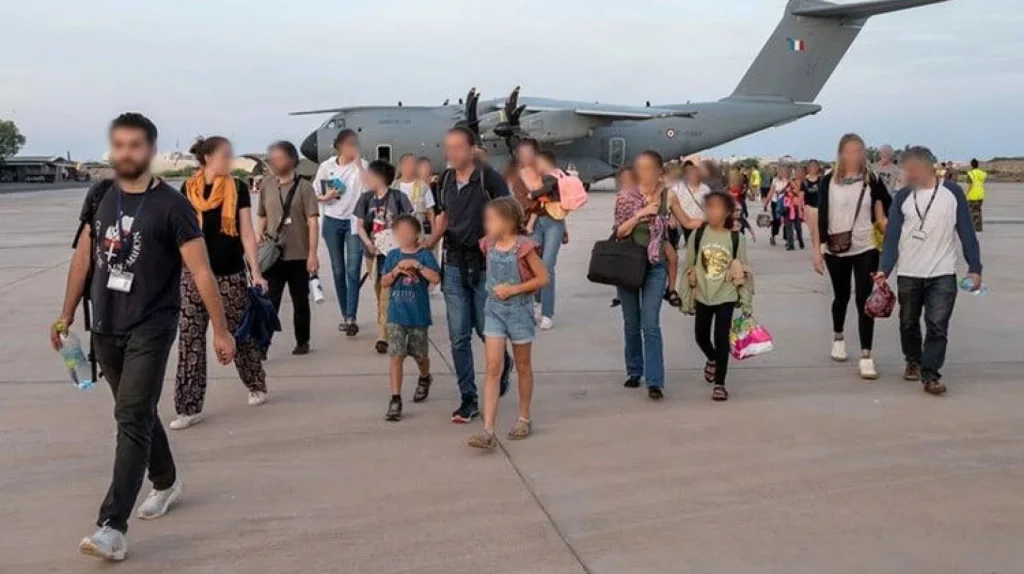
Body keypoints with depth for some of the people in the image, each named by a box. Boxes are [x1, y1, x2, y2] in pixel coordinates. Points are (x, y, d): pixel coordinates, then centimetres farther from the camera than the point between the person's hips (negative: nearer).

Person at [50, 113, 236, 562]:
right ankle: (165, 483, 40)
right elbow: (83, 257, 14)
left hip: (150, 329, -6)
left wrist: (221, 330, -11)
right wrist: (66, 315, 16)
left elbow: (200, 271, -11)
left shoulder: (171, 205, -11)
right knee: (139, 413, 19)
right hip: (104, 327, 6)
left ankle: (113, 528, -12)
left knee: (132, 420, -10)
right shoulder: (99, 197, 5)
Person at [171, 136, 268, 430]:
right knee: (189, 339, -2)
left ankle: (256, 386, 31)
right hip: (194, 274, 2)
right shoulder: (188, 189, 4)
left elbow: (247, 233, -2)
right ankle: (189, 407, 3)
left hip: (230, 274, -1)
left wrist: (256, 271, -9)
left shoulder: (237, 188, -1)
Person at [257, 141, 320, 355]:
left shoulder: (303, 187, -5)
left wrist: (312, 253, -14)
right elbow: (262, 216, 17)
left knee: (300, 301, 10)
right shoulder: (267, 185, 7)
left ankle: (302, 341, 23)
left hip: (298, 255, -2)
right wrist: (258, 235, -1)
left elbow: (313, 221, -9)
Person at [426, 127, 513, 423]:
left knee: (485, 328, 7)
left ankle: (504, 363, 41)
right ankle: (468, 399, 12)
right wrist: (429, 244, 7)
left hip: (484, 265, -4)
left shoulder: (489, 178, -11)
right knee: (458, 337, 3)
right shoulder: (446, 180, 7)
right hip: (454, 265, 5)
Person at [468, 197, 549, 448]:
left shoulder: (523, 246, -14)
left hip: (519, 310, -4)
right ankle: (488, 430, -9)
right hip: (494, 310, 4)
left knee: (523, 366, 13)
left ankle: (524, 418, 32)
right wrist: (497, 288, 6)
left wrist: (513, 289, -17)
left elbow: (542, 278, -12)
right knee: (493, 368, -5)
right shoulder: (488, 245, 1)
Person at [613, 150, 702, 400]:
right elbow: (620, 231, -5)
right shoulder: (626, 196, -1)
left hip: (655, 266, -1)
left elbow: (688, 222, 11)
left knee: (650, 325, -10)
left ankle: (655, 382, -10)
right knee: (631, 324, 10)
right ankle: (635, 372, 27)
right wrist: (640, 214, -16)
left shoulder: (668, 196, 0)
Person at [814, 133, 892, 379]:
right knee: (841, 296, 17)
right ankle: (837, 337, 43)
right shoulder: (829, 181, -4)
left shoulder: (872, 181, -2)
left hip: (865, 249, -1)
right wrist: (818, 250, -4)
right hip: (835, 250, 1)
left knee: (864, 300, -7)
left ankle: (866, 356, -6)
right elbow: (821, 216, -2)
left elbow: (891, 209, 5)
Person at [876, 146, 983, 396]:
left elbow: (966, 232, 0)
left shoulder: (952, 192, -3)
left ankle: (930, 374, -2)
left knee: (937, 326, -6)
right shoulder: (903, 197, 0)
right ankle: (913, 361, 34)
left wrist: (974, 267, -4)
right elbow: (892, 235, -3)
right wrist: (884, 269, -13)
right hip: (908, 274, 2)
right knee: (908, 323, 13)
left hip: (943, 274, -2)